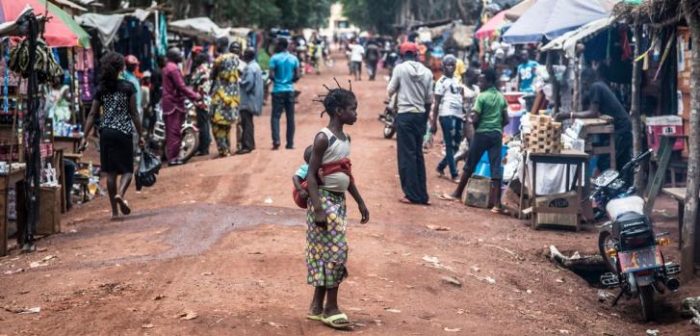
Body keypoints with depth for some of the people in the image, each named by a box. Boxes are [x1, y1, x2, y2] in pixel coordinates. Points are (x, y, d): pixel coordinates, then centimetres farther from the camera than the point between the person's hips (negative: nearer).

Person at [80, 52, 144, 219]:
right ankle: (120, 193, -25)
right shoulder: (128, 87, -3)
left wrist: (85, 137, 6)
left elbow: (92, 115, 3)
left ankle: (115, 211, 9)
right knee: (127, 169, 5)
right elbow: (134, 113, -2)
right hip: (124, 131, -3)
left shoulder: (100, 89, 5)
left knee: (110, 171, 7)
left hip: (105, 132, 3)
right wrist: (140, 134, 5)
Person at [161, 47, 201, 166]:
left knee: (171, 131, 12)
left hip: (168, 102, 10)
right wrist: (195, 96, -14)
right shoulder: (173, 68, -15)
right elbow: (181, 87, -19)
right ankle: (173, 158, -9)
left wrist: (193, 94, 18)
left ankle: (170, 156, 16)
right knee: (175, 131, -9)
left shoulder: (167, 67, 17)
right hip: (174, 103, -10)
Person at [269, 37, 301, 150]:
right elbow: (297, 76, 2)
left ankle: (276, 140, -17)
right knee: (290, 117, 8)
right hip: (290, 90, 3)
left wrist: (276, 80, 9)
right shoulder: (294, 59, 4)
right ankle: (290, 143, 9)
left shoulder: (274, 58, -7)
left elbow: (271, 75, -11)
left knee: (276, 116, -1)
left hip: (278, 90, -3)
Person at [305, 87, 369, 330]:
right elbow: (311, 176, -17)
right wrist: (318, 209, -24)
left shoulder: (346, 139, 10)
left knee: (327, 253, 11)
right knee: (335, 251, -6)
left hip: (339, 201, 8)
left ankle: (317, 305, 18)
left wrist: (360, 202, 22)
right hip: (325, 200, -8)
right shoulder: (323, 138, -15)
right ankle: (331, 308, 2)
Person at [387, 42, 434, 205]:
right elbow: (429, 99, 7)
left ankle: (412, 195, -3)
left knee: (407, 155, -1)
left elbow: (390, 91, -1)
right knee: (418, 154, 13)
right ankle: (422, 194, 14)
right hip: (420, 115, 4)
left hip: (405, 115, -4)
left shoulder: (400, 68, -7)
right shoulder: (427, 72, 4)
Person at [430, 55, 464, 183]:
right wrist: (433, 122, -9)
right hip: (447, 115, -8)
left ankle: (441, 167, 26)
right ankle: (454, 174, -5)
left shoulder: (457, 81, 20)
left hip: (458, 115, 8)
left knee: (456, 145, 10)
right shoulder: (442, 81, -2)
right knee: (450, 145, -6)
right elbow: (437, 103, -5)